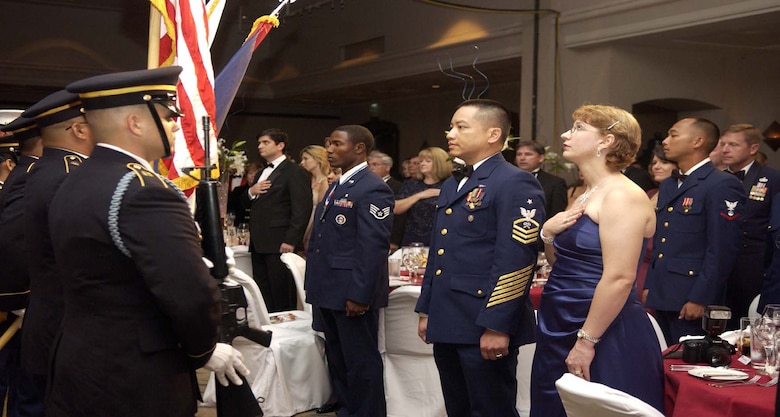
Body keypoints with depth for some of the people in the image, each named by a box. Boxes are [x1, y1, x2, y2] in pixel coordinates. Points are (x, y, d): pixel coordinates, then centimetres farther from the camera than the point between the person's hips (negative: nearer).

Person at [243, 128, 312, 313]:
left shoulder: (295, 173, -5)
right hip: (259, 244, 8)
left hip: (279, 244, -8)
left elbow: (302, 210, -13)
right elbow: (247, 204, 25)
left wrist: (291, 241, -20)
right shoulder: (261, 174, 22)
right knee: (263, 295, 9)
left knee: (283, 298, -3)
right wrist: (251, 192, 3)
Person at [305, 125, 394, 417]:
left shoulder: (373, 189, -15)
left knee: (361, 361, 3)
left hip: (352, 294, -10)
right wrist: (313, 284, 17)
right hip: (327, 292, 10)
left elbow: (373, 248, -21)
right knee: (337, 358, 19)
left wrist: (359, 295, -22)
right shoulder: (336, 187, 16)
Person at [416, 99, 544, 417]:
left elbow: (516, 261, -19)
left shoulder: (516, 184, -12)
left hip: (484, 328, -8)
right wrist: (426, 310, 19)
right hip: (447, 325, 9)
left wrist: (497, 326, -22)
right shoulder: (451, 186, 16)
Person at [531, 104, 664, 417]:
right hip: (562, 329, 9)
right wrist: (548, 234, -1)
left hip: (604, 337, -9)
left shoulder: (622, 195, -15)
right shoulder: (587, 195, 13)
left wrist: (586, 342, -21)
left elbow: (619, 278, -22)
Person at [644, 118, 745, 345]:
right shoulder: (667, 185, 16)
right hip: (662, 296, 8)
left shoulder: (723, 185, -11)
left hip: (692, 300, -8)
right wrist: (649, 285, 15)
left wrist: (700, 299, -18)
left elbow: (723, 249, -16)